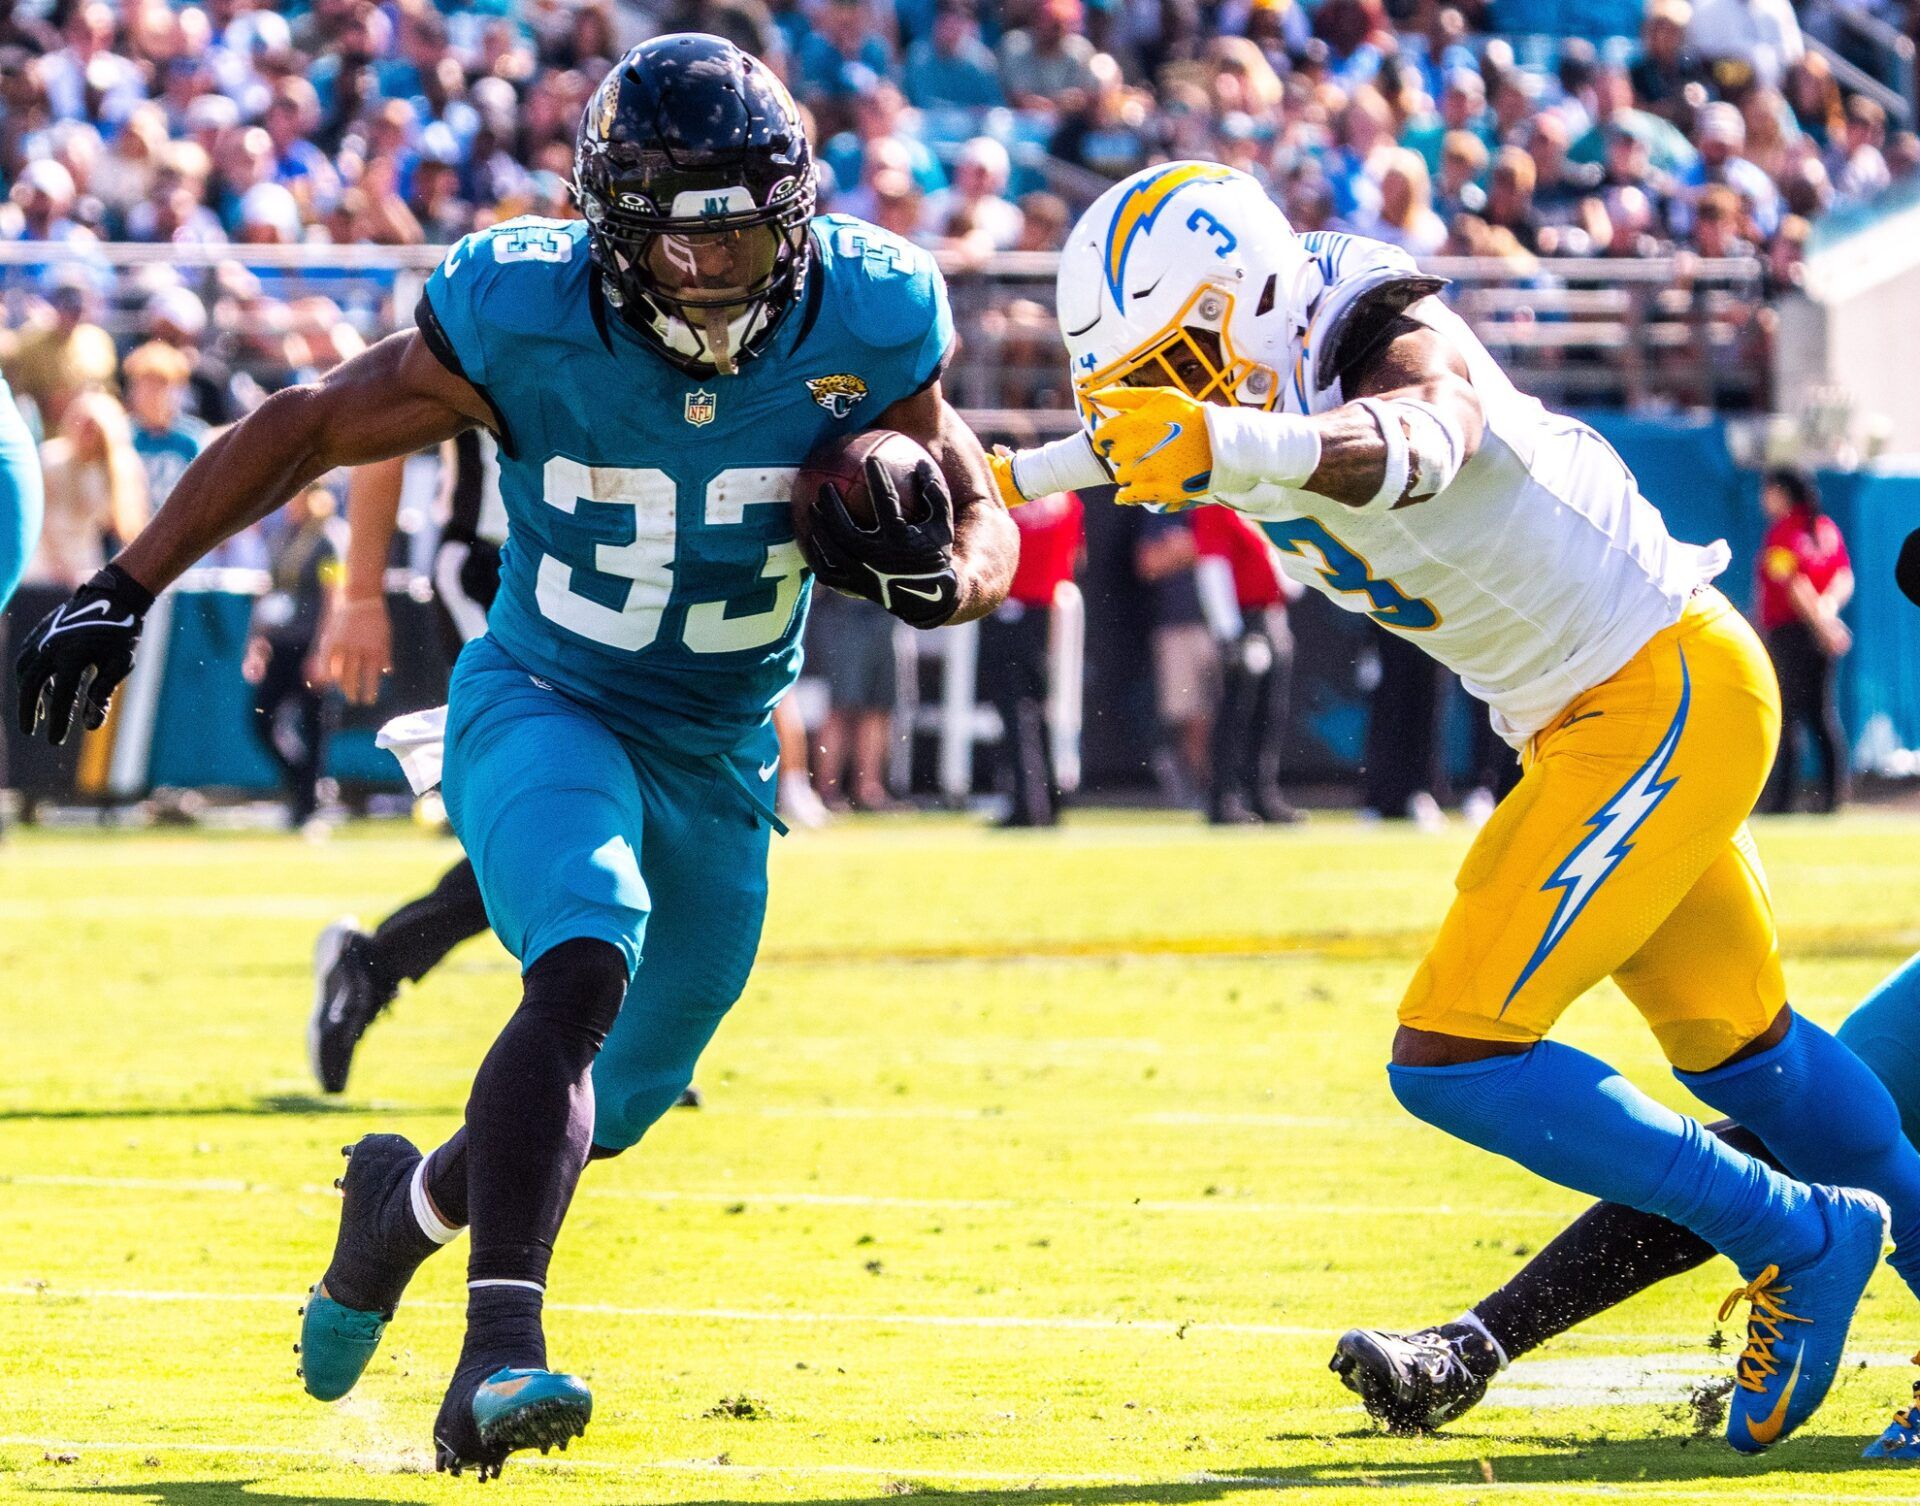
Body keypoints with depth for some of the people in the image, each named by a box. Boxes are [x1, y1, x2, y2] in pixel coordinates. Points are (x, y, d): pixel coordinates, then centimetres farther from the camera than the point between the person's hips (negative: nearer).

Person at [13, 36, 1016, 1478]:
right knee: (587, 967, -33)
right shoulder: (524, 321, -22)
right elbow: (304, 429, -9)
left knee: (612, 1104, 13)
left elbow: (988, 526, -3)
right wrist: (123, 591, -13)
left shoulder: (863, 327, -16)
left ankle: (408, 1196, 45)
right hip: (546, 708, -4)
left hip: (721, 754, 4)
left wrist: (938, 572, -27)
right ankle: (502, 1347, -38)